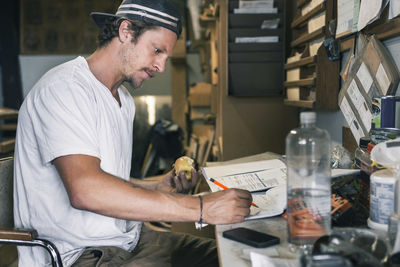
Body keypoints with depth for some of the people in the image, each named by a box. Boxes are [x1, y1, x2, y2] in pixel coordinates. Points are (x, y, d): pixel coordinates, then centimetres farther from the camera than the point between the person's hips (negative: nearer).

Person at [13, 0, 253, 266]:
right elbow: (84, 189, -29)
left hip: (127, 239, 9)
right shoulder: (64, 88, -15)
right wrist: (199, 208, -30)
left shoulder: (124, 101, 15)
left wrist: (160, 186, 2)